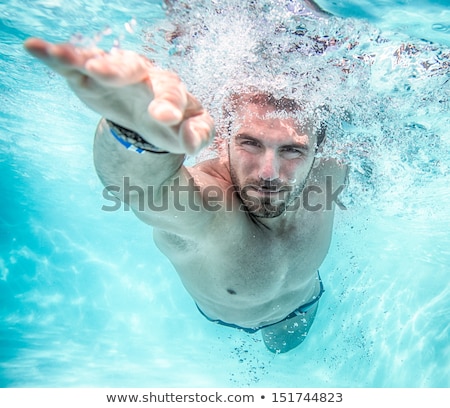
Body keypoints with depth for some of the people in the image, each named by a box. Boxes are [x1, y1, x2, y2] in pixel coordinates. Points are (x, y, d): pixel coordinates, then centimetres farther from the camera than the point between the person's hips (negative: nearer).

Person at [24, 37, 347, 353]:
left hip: (300, 306, 3)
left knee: (283, 347, 40)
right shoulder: (202, 206, -54)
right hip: (216, 316, -3)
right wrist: (137, 134, -99)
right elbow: (139, 183, -80)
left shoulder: (327, 174, -37)